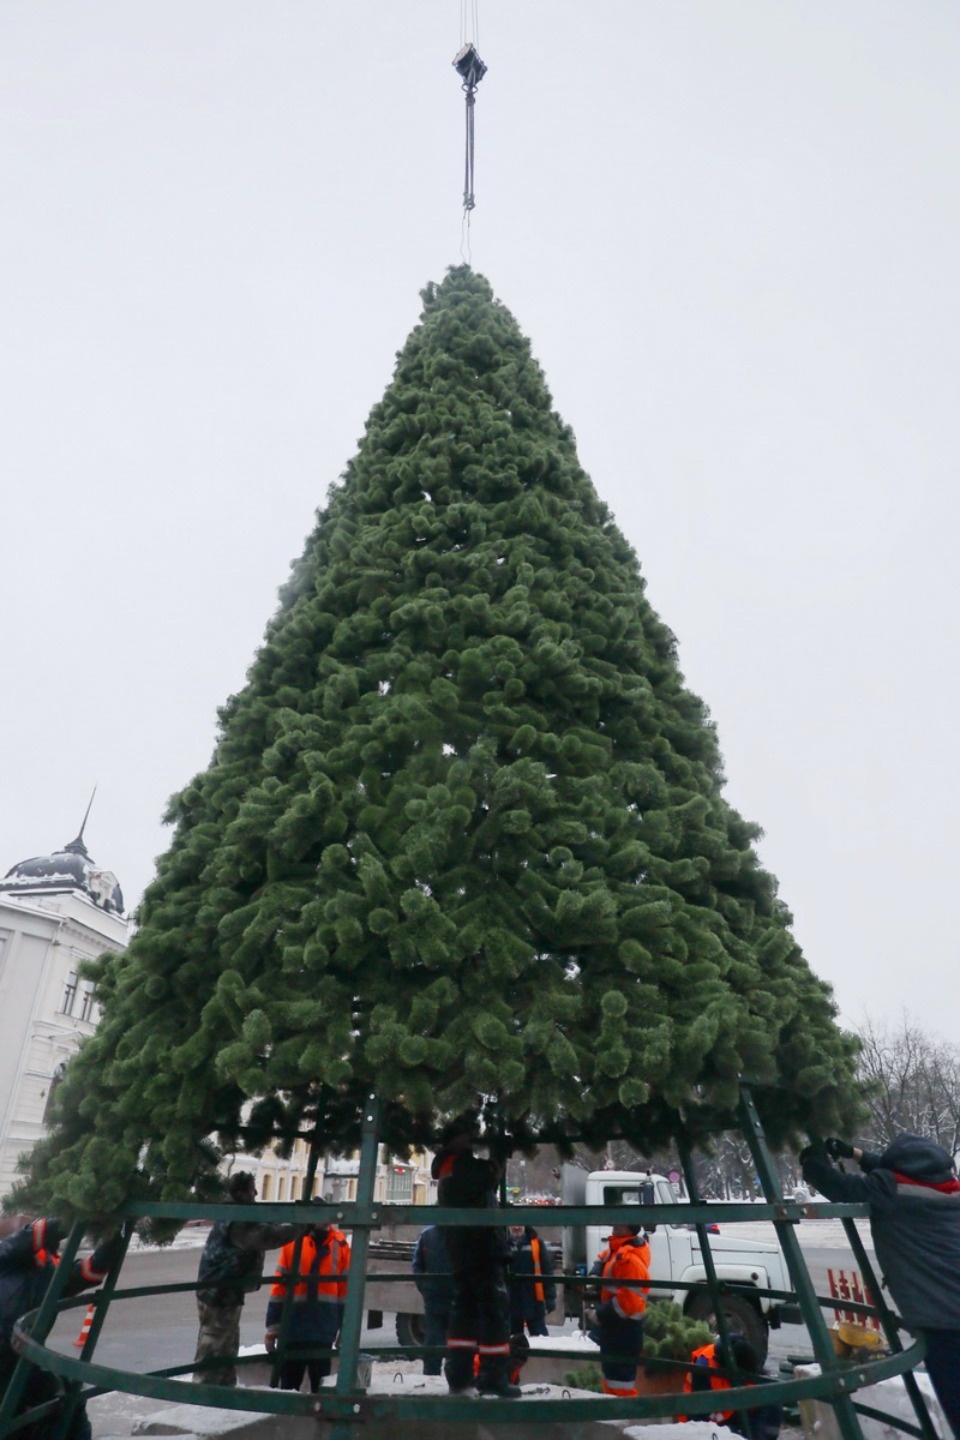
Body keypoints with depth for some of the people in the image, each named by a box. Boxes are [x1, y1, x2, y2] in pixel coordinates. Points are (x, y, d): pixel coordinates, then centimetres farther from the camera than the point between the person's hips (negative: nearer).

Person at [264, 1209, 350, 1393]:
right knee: (288, 1384, 11)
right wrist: (272, 1325, -2)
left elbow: (346, 1287, 3)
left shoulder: (340, 1244, -1)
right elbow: (279, 1285, -1)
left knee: (320, 1385, 12)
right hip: (292, 1326, 0)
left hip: (324, 1329, 1)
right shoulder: (292, 1240, -4)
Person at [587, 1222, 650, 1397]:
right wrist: (594, 1278, 0)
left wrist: (600, 1315, -21)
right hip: (613, 1326, 11)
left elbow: (628, 1301, -31)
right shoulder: (618, 1249, 3)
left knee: (619, 1379, -7)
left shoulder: (630, 1258, -29)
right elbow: (603, 1260, 21)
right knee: (610, 1375, 26)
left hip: (623, 1330, -11)